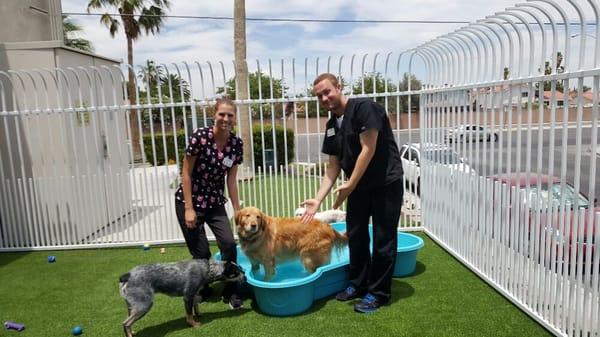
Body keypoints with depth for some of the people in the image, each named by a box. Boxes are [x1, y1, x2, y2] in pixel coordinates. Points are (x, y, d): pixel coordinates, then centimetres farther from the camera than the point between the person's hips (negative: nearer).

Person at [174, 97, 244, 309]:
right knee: (201, 252, 0)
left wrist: (237, 210, 1)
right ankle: (200, 291, 28)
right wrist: (189, 209, -16)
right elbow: (186, 173, -14)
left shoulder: (236, 144, -6)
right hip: (189, 201, -4)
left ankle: (230, 292, 11)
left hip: (215, 202, 4)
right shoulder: (200, 136, -19)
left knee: (229, 243, -9)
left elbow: (231, 179, 1)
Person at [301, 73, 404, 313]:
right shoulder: (331, 126, 6)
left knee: (383, 239, 2)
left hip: (386, 183, -7)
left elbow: (369, 150, -21)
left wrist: (349, 185, -17)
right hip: (357, 185, 7)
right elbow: (334, 166, 7)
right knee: (356, 235, 12)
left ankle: (378, 292, 15)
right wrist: (318, 199, 0)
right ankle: (358, 283, 29)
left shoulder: (365, 108, -17)